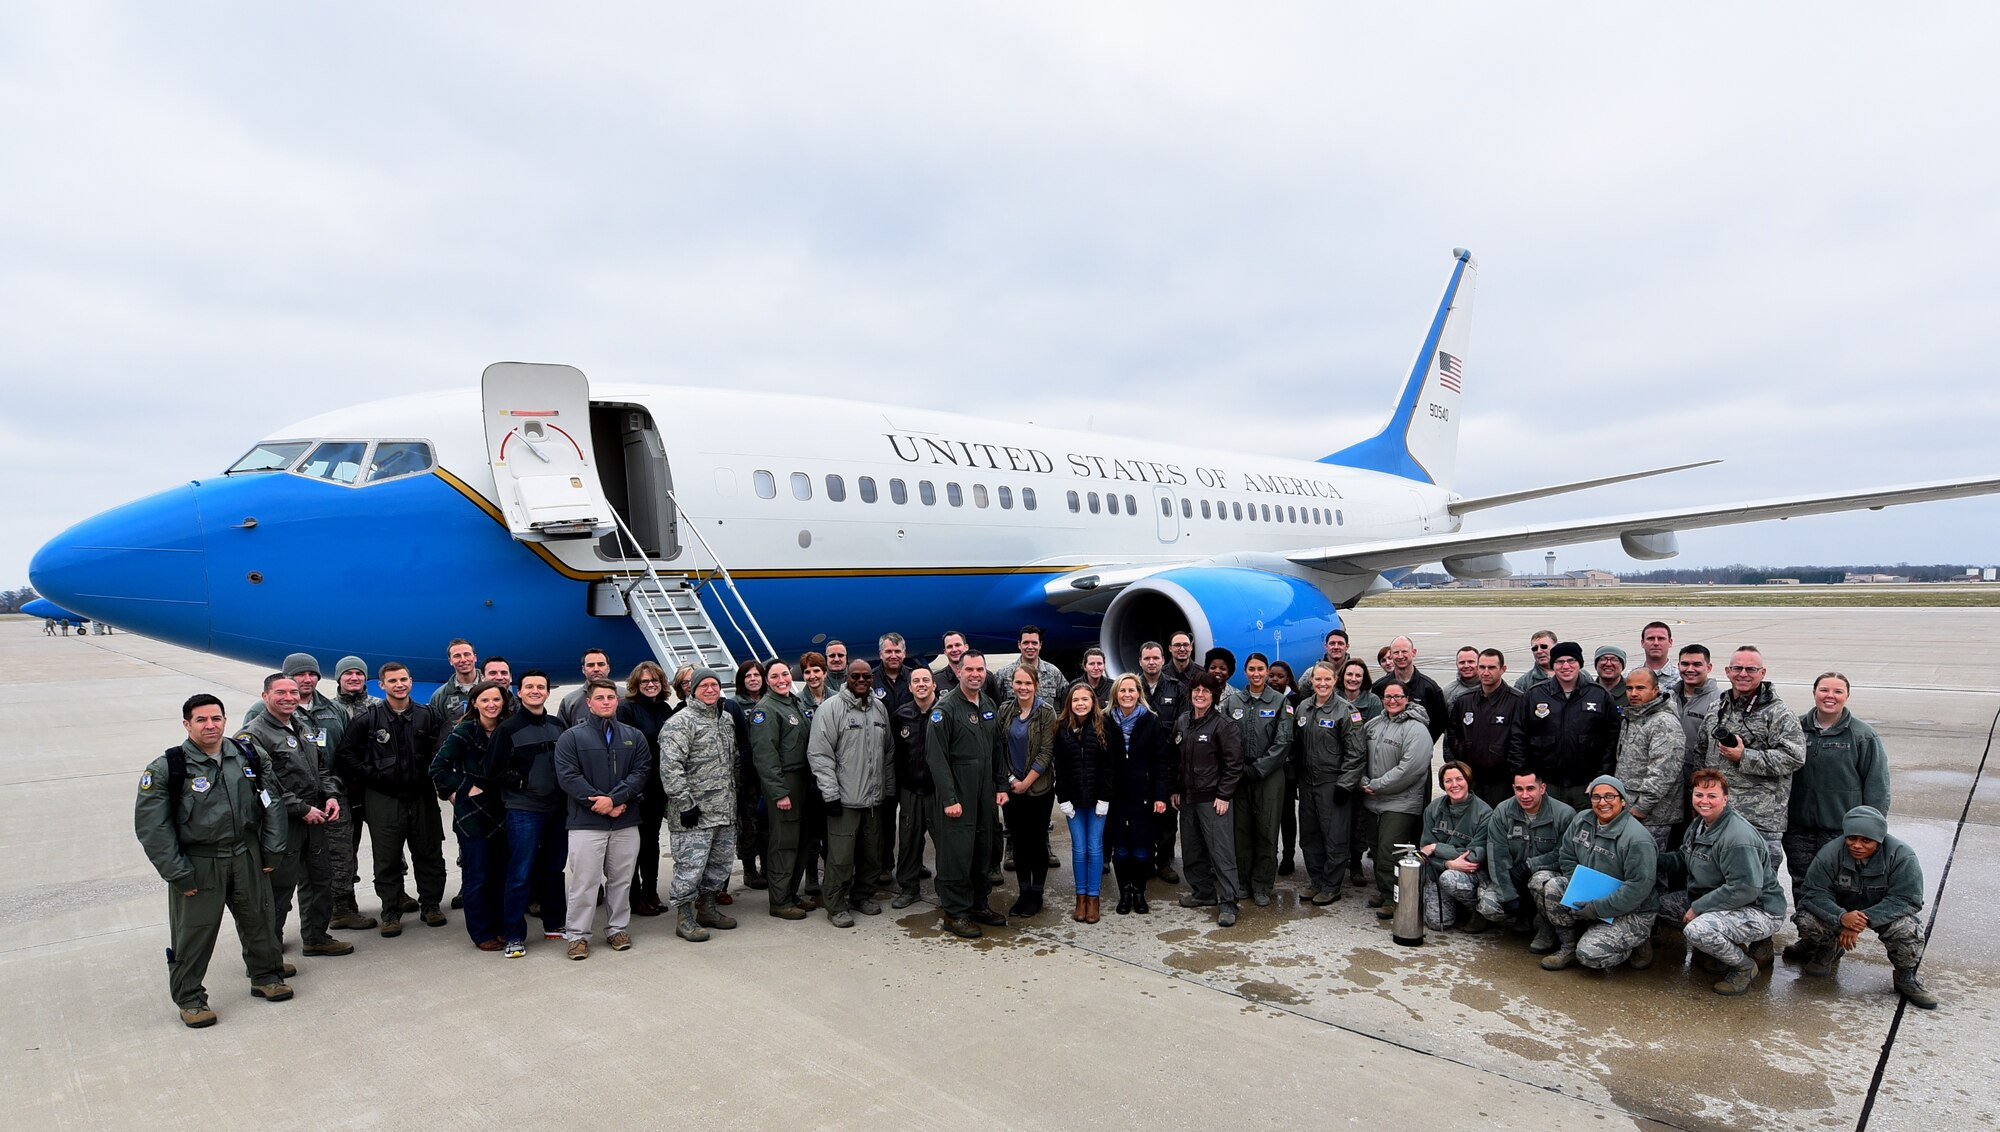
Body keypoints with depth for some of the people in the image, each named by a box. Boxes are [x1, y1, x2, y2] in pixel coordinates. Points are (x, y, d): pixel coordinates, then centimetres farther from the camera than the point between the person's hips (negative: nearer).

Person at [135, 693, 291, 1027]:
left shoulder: (249, 756, 2)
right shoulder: (167, 769, -11)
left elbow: (271, 804, 9)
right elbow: (151, 827, -10)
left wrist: (272, 850, 5)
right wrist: (177, 873, -12)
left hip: (247, 859, 4)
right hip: (198, 865, -4)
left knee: (260, 920, 15)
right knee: (194, 933, 5)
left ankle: (266, 977, 35)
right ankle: (189, 999, 24)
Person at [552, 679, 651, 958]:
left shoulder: (634, 736, 9)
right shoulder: (572, 737, 1)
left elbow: (641, 772, -1)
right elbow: (568, 777, -8)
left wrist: (614, 798, -15)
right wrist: (600, 803, -14)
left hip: (626, 822, 3)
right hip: (586, 823, -3)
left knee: (621, 880, 10)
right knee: (583, 882, -2)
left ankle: (617, 929, 23)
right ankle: (577, 935, 10)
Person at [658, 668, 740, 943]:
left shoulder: (726, 721, 15)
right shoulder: (681, 721, -11)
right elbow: (670, 766, -19)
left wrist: (733, 799, 21)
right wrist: (685, 803, -20)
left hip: (724, 812, 8)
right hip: (695, 815, -8)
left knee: (721, 862, 15)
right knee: (691, 864, -4)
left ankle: (707, 907, 31)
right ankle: (684, 917, 9)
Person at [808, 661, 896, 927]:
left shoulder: (880, 708, 10)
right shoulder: (831, 708, -9)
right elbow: (819, 754, -11)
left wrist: (890, 788, 15)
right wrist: (830, 793, -15)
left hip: (875, 797, 6)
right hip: (845, 797, -6)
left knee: (871, 853, 14)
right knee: (841, 855, -2)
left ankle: (863, 895, 31)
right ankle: (837, 906, 12)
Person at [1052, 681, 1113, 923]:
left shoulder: (1102, 729, -3)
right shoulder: (1063, 729, 1)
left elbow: (1107, 767, -5)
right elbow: (1059, 767, 0)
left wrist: (1104, 799, -10)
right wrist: (1063, 799, -5)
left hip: (1096, 798, -1)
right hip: (1073, 798, 1)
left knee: (1095, 847, 3)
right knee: (1079, 848, 5)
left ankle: (1094, 898, 12)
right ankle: (1081, 898, 15)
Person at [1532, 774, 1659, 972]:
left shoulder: (1637, 838, -21)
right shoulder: (1580, 822, 1)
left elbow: (1638, 888, -24)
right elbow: (1567, 859, 8)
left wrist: (1598, 908, -23)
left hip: (1631, 912, -7)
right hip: (1586, 898, 7)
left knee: (1590, 954, -26)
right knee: (1542, 882, -15)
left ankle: (1638, 943, 6)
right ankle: (1569, 946, -1)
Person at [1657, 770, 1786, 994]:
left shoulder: (1738, 837, -26)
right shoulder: (1699, 824, 5)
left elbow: (1745, 889, -30)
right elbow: (1683, 860, 13)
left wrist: (1697, 908, -24)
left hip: (1757, 910, -10)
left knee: (1697, 930, -35)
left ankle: (1745, 967, -2)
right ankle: (1731, 948, 15)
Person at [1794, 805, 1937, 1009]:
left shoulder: (1901, 856, -22)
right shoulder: (1830, 853, -21)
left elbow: (1906, 900, -25)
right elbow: (1815, 893, -21)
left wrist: (1865, 919, -37)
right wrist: (1842, 917, -42)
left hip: (1883, 913, 0)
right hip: (1840, 910, 0)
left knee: (1906, 929, -33)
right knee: (1807, 921, -27)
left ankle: (1906, 978, -1)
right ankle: (1829, 951, 10)